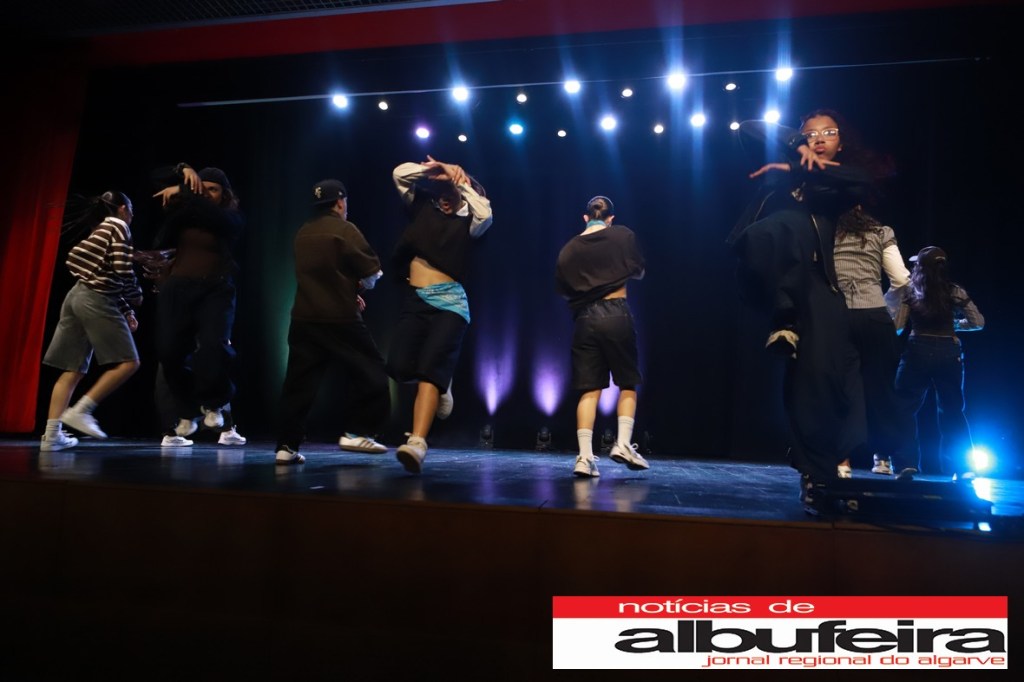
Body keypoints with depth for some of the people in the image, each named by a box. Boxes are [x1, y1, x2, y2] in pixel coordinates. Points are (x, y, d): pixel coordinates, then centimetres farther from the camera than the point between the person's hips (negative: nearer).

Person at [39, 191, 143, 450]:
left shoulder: (100, 231, 26)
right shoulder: (119, 227, 0)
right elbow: (122, 269, -13)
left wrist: (126, 311, 19)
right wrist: (136, 297, 4)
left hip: (77, 296, 9)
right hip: (96, 301, -9)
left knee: (72, 371, 5)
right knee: (128, 362, -7)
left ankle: (51, 434, 1)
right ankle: (80, 410, -13)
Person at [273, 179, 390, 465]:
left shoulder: (303, 233, 14)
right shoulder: (344, 230, -6)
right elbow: (372, 274, -7)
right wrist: (359, 285, 14)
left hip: (304, 318, 6)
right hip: (339, 318, -6)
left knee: (299, 382, 8)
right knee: (370, 370, 8)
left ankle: (287, 445, 7)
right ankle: (358, 433, 5)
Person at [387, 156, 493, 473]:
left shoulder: (466, 222, 8)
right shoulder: (421, 207, 16)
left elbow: (485, 214, -13)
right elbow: (400, 173, 9)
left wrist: (462, 182, -3)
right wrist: (435, 170, 3)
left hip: (449, 301, -4)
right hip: (415, 299, 4)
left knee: (430, 367, -18)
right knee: (399, 366, -11)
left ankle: (417, 443, -26)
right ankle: (441, 384, 22)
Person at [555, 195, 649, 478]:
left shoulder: (569, 249, 8)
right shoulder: (623, 235, 4)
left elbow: (564, 291, 13)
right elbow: (639, 272, 15)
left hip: (584, 318, 2)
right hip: (616, 314, -2)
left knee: (589, 389, 3)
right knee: (627, 383, 12)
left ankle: (585, 456, -4)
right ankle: (623, 444, 0)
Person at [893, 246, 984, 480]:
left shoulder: (910, 291, -2)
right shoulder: (956, 292, 3)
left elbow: (897, 326, -4)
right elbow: (978, 322, 5)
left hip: (918, 352, -2)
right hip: (948, 354, 2)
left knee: (904, 408, 5)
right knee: (953, 411, 13)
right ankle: (964, 467, 15)